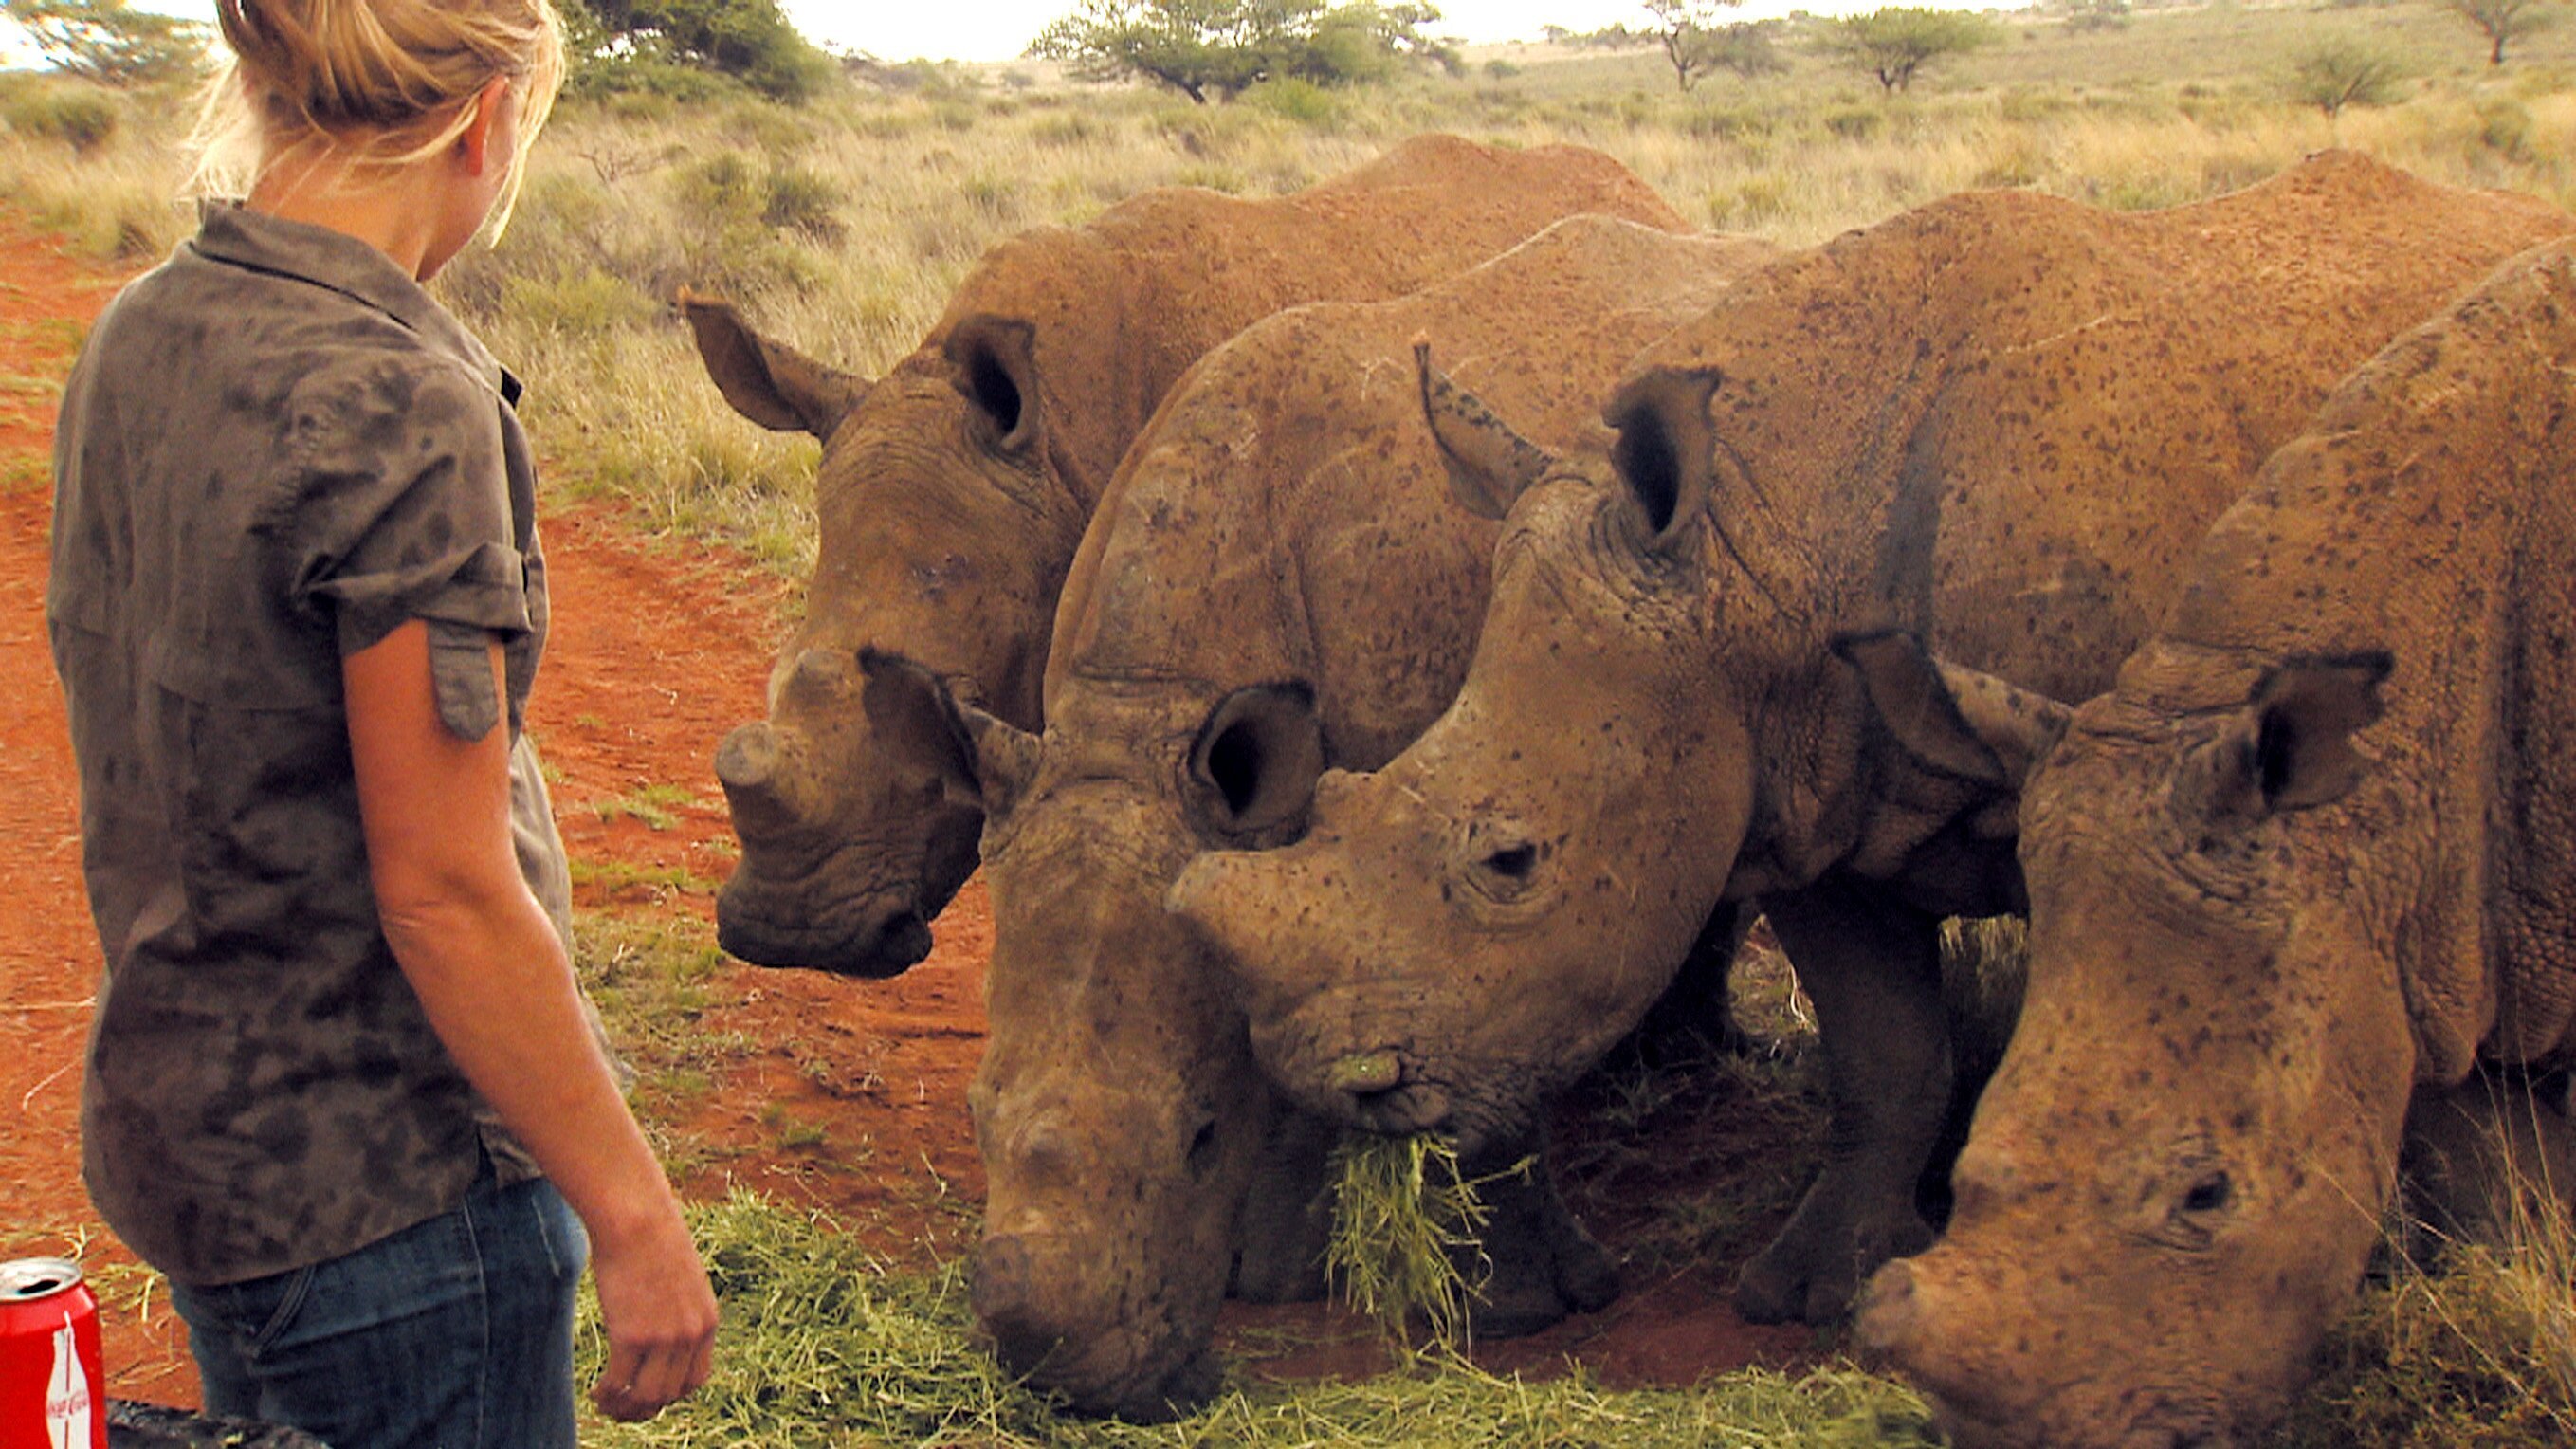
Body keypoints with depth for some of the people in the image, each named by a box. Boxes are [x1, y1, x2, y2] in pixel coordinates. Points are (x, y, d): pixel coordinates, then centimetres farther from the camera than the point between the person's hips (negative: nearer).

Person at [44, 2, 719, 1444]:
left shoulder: (139, 339, 3)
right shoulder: (398, 408, -23)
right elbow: (444, 891, -23)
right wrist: (633, 1213, -15)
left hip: (177, 1123, 8)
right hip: (383, 1181, -8)